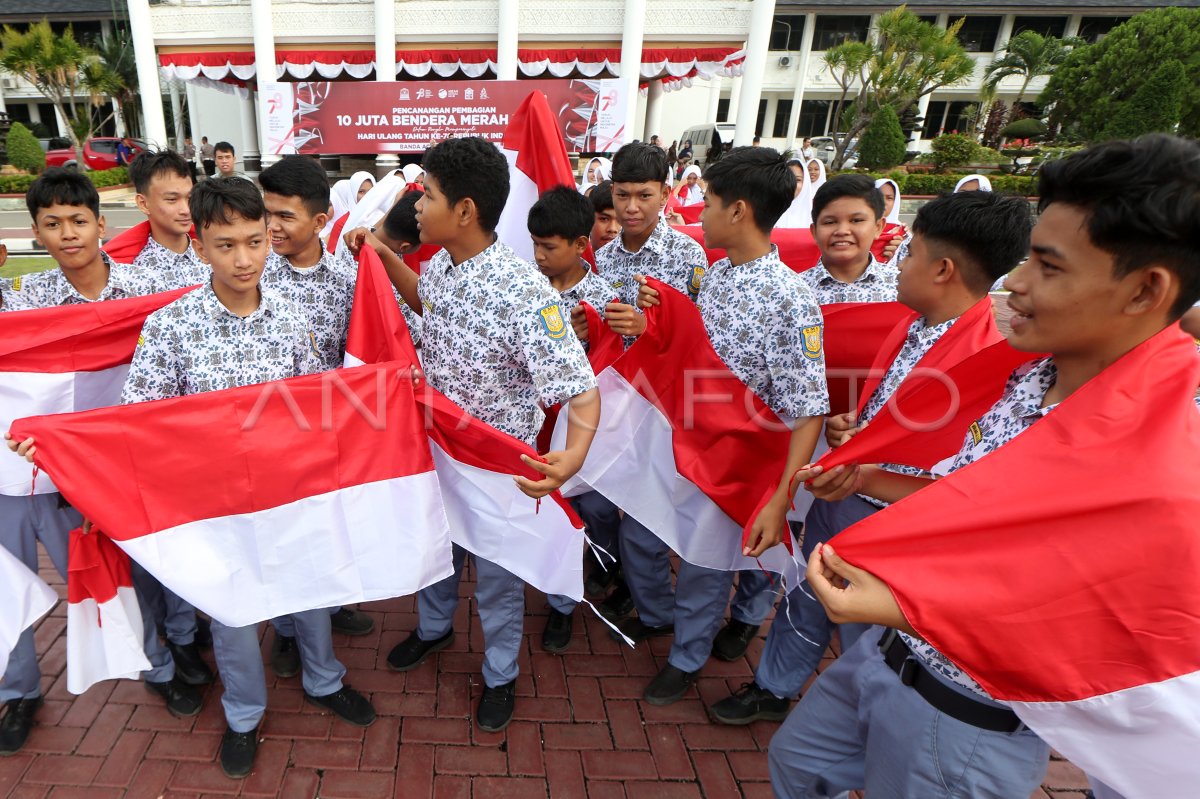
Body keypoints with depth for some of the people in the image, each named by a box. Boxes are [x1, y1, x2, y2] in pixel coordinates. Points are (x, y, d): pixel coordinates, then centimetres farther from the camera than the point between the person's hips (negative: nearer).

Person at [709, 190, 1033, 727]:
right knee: (805, 600, 24)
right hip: (836, 495, 8)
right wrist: (845, 425, -5)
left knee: (864, 632, 16)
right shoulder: (915, 327, 1)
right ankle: (773, 690, 48)